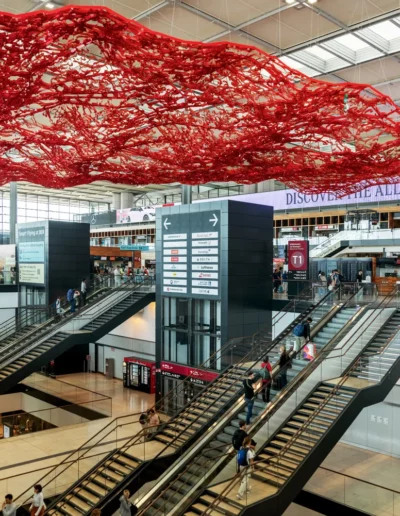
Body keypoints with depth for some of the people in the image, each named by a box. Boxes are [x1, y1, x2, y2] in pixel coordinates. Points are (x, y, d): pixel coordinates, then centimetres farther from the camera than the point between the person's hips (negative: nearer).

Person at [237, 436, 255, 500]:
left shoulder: (241, 448, -5)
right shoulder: (250, 450, -24)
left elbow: (239, 458, 4)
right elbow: (251, 460, -18)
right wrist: (253, 467, -7)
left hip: (241, 466, 7)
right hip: (247, 467, -7)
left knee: (246, 478, 28)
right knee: (244, 480, 1)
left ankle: (248, 488, 47)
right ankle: (240, 494, -1)